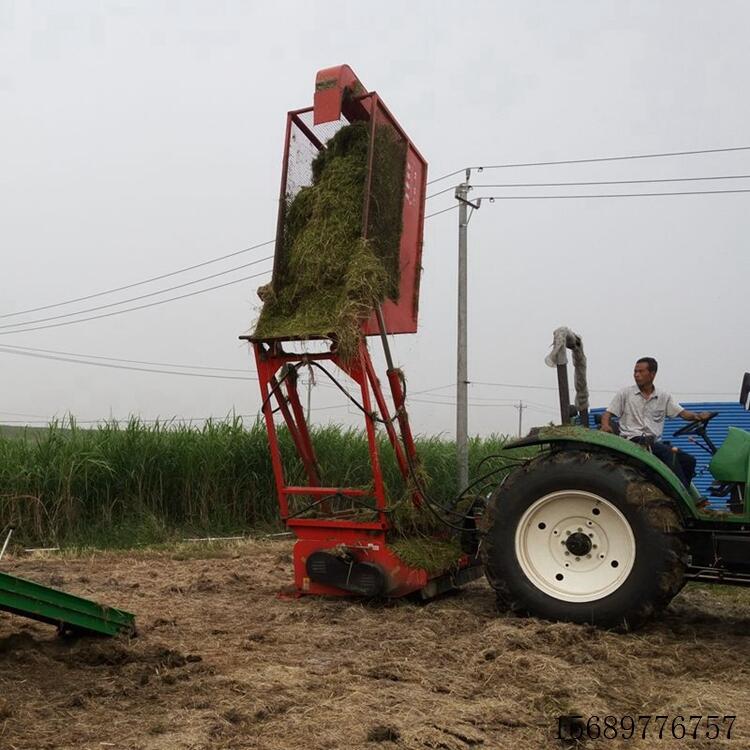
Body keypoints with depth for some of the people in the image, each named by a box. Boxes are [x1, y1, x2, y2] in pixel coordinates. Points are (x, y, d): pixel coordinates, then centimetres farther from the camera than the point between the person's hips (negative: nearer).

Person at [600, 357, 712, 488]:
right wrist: (605, 425, -18)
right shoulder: (625, 393, 9)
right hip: (633, 441, -4)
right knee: (669, 453, -29)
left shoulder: (664, 396, 15)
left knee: (688, 460, -16)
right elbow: (607, 414, 6)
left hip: (655, 443, 4)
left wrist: (698, 416, -15)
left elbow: (682, 413, 7)